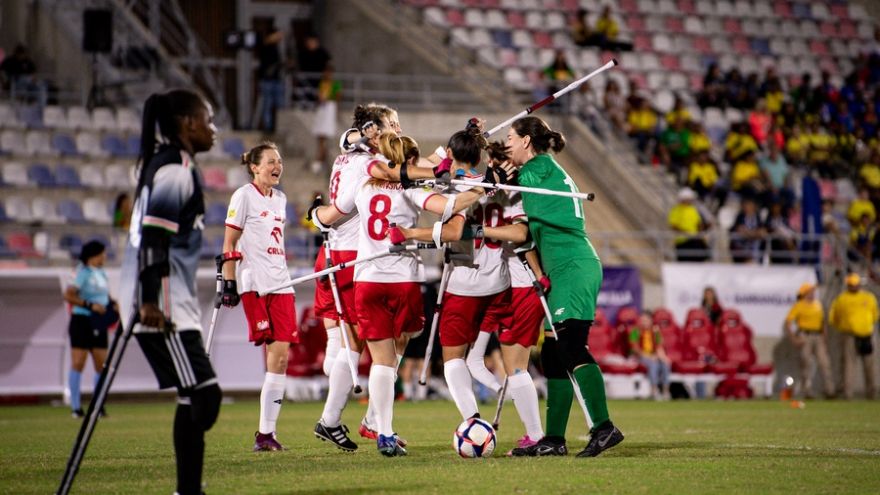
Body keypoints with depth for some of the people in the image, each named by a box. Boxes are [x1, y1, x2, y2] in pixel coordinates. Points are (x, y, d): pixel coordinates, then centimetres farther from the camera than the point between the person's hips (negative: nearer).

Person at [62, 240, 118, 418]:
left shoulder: (101, 273, 12)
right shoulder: (84, 273, -10)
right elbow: (68, 295, -18)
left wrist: (112, 304, 7)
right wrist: (90, 305, -23)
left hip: (98, 324, 7)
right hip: (82, 321, -7)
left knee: (102, 365, 5)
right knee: (78, 363, -5)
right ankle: (75, 407, -1)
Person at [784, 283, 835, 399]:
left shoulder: (818, 305, 16)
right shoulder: (799, 306, -3)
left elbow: (823, 323, 22)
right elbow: (788, 322, -7)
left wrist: (825, 340, 16)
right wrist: (793, 339, -13)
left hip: (818, 337, 5)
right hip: (805, 337, -5)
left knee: (824, 362, -4)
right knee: (806, 364, -5)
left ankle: (829, 391, -6)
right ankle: (807, 392, -1)